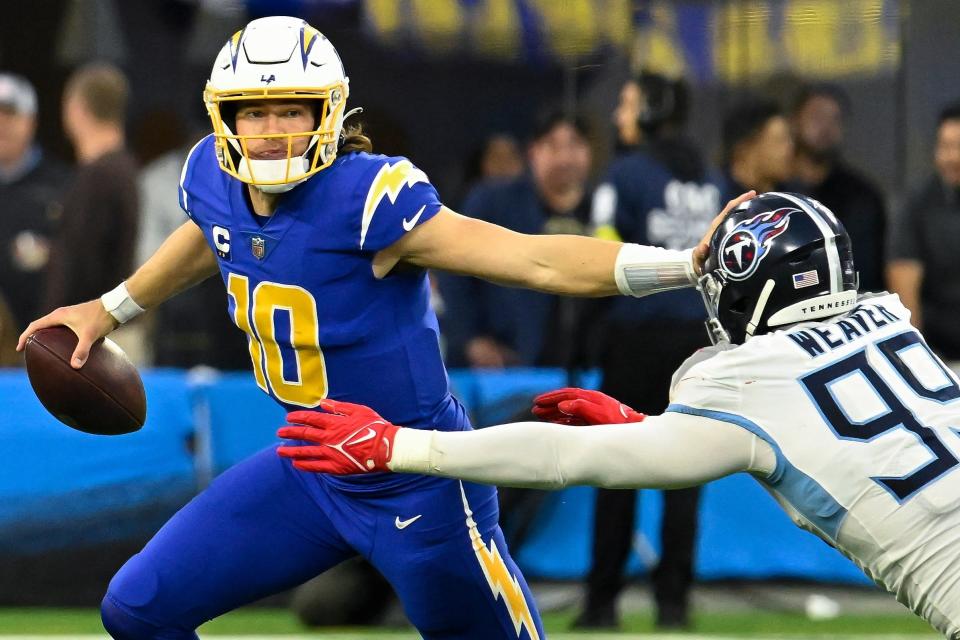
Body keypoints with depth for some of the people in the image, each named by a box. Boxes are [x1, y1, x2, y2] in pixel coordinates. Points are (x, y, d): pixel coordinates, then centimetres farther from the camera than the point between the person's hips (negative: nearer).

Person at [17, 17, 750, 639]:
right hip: (309, 470, 7)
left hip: (417, 489, -7)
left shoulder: (367, 198, -27)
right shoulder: (214, 179, -7)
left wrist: (686, 263, -42)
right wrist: (110, 309, 33)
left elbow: (536, 259, -32)